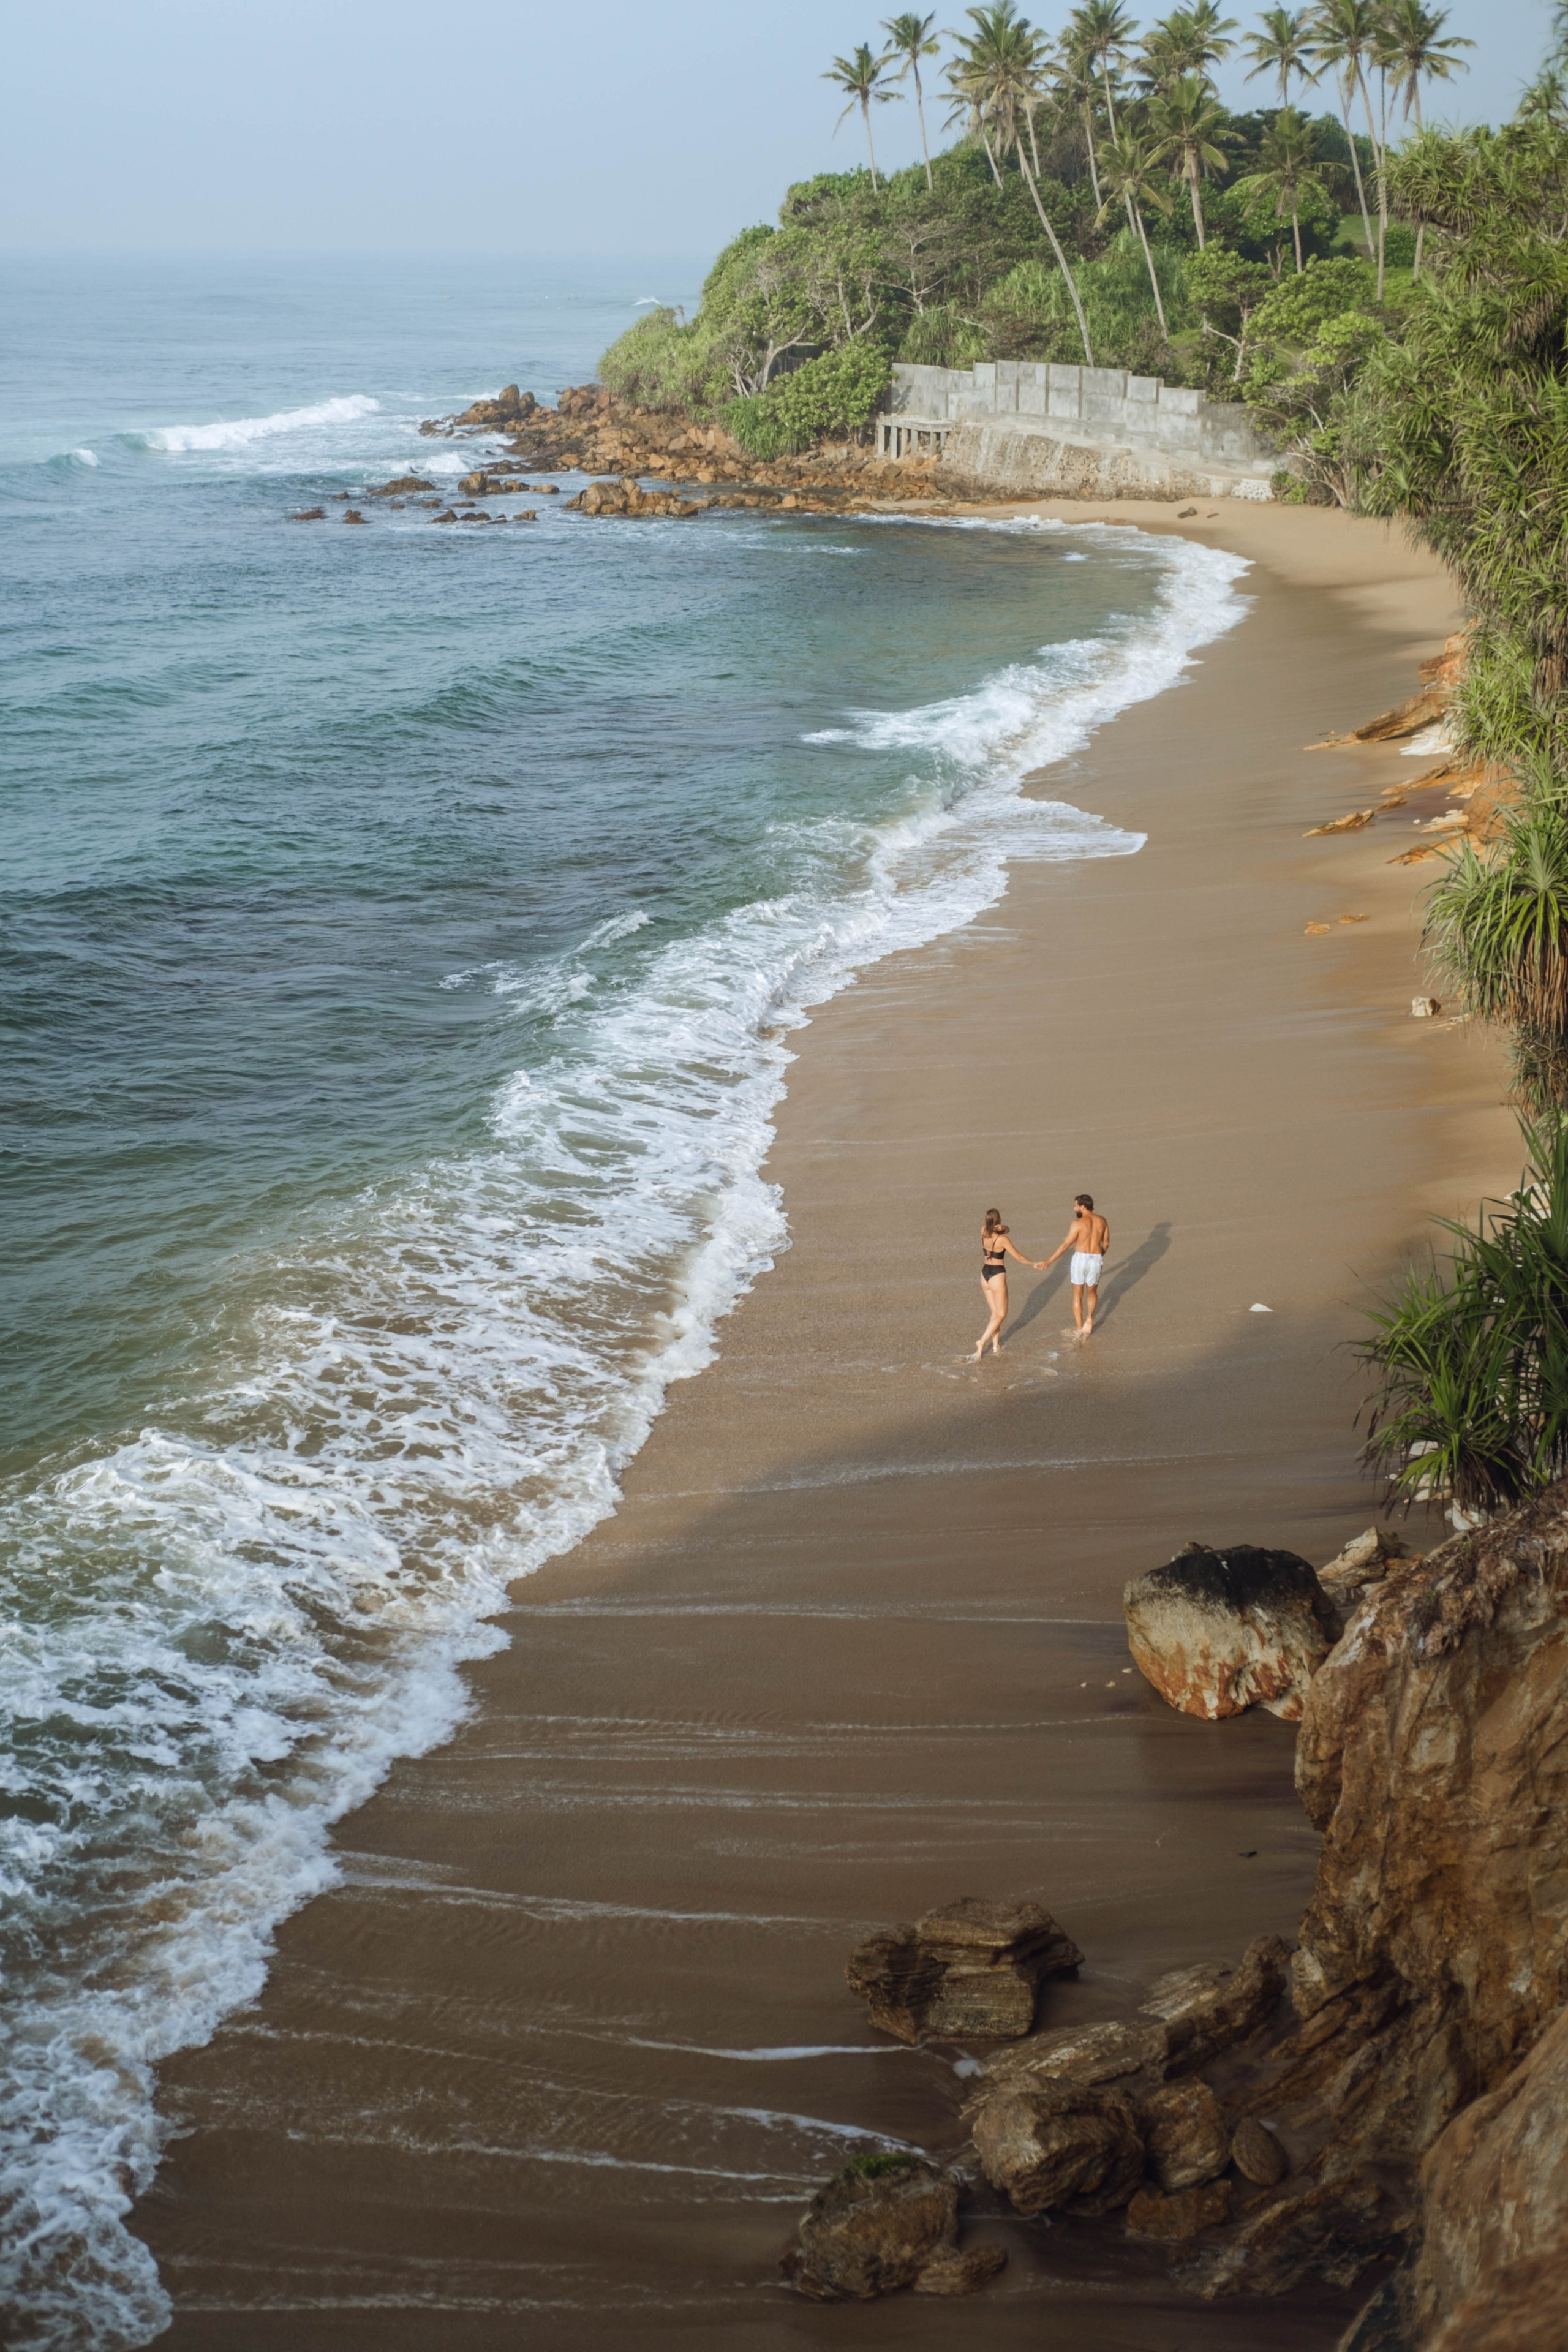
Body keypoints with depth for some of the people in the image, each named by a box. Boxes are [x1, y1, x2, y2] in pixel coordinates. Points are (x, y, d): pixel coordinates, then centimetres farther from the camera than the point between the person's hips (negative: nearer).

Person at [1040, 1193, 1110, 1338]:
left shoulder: (1078, 1223, -14)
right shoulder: (1102, 1221, 2)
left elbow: (1066, 1245, -14)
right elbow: (1106, 1243, 12)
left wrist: (1049, 1261, -9)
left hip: (1080, 1258, -4)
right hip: (1096, 1260, 4)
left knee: (1077, 1295, 12)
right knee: (1092, 1292, 27)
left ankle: (1079, 1329, 13)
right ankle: (1090, 1318, 5)